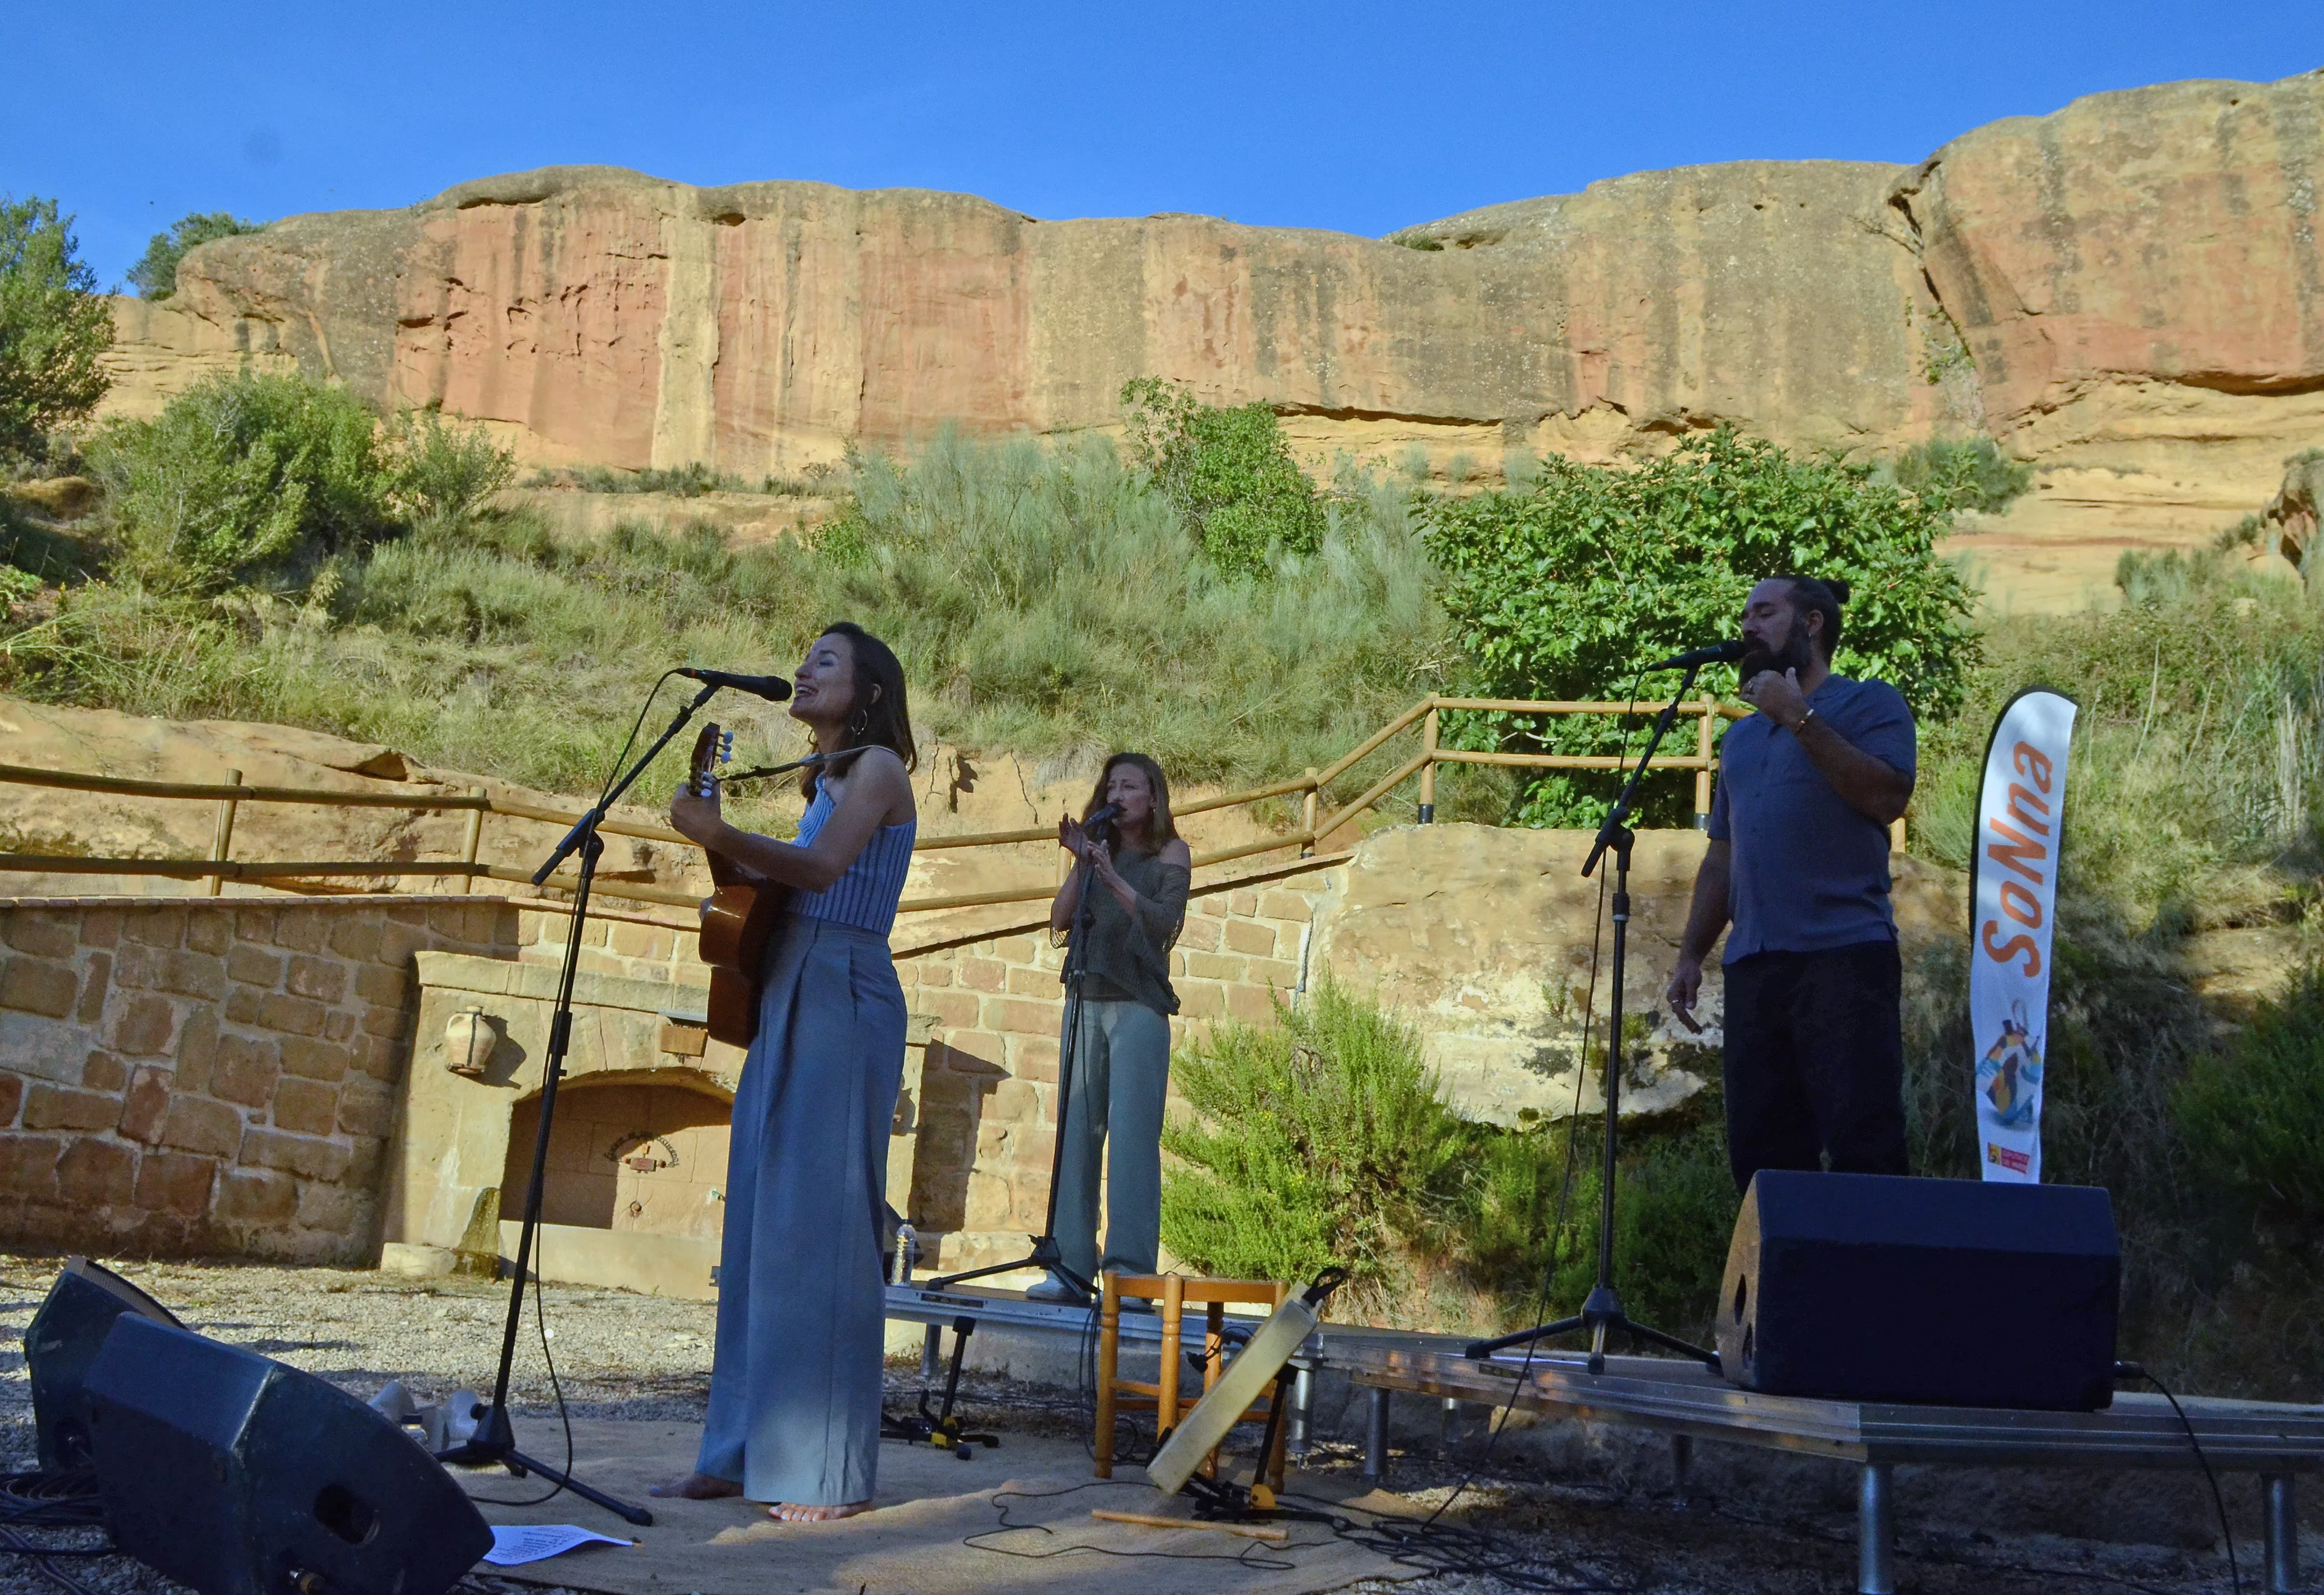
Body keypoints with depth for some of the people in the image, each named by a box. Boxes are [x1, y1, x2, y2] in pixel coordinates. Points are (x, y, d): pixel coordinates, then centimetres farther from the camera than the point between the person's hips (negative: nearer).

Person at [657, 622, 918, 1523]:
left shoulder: (879, 766, -3)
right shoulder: (824, 780, 22)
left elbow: (822, 869, -19)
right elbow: (788, 883, 15)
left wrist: (723, 836, -29)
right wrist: (720, 846, 2)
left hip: (843, 1000, -9)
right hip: (786, 1000, 9)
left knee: (818, 1226, -9)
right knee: (759, 1222, 8)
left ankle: (829, 1473, -4)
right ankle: (748, 1451, 14)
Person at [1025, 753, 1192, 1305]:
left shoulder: (1170, 854, 5)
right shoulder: (1099, 851, 16)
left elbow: (1164, 922, -9)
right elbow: (1060, 920, 6)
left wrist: (1111, 876, -16)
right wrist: (1080, 864, -6)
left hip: (1138, 1005, -4)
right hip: (1087, 1001, 4)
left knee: (1132, 1133, -9)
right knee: (1077, 1132, 0)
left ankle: (1130, 1270, -9)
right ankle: (1072, 1265, 4)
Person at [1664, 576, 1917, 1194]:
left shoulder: (1868, 703, 7)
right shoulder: (1741, 737, 25)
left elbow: (1887, 798, -12)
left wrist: (1799, 718, -10)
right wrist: (1690, 955, 15)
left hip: (1844, 957, -6)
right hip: (1752, 966, 6)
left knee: (1861, 1145, -11)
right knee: (1759, 1153, 4)